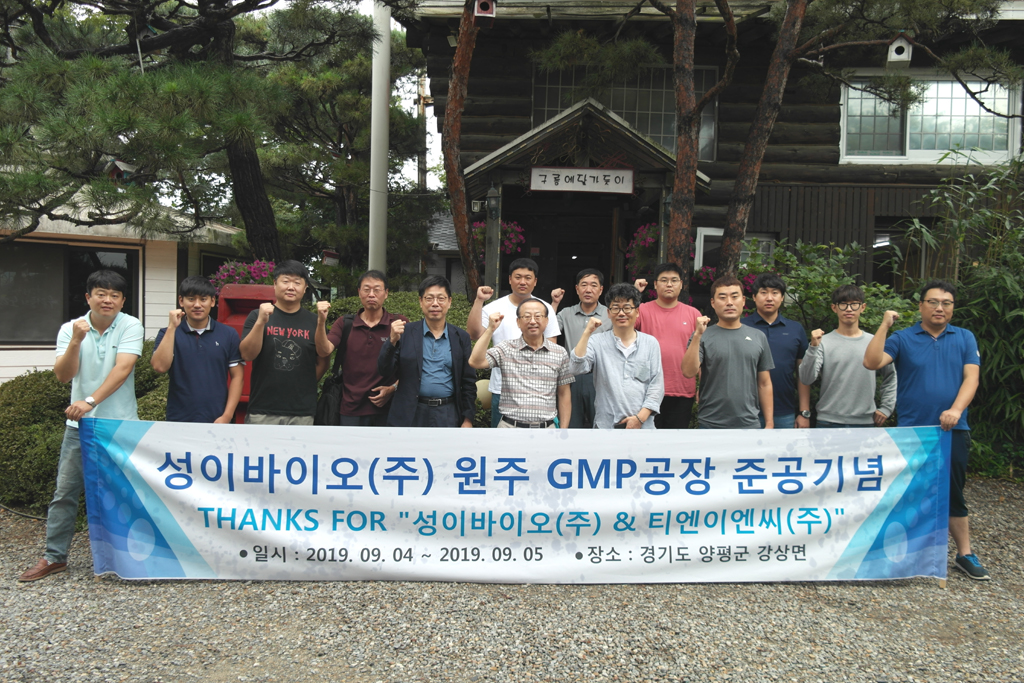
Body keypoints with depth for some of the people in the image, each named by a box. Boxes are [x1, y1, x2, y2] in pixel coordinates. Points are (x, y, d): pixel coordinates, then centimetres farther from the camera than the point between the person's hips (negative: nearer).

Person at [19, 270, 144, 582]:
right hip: (79, 424, 3)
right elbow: (63, 375, -5)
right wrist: (76, 341, -20)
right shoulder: (70, 329, 3)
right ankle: (54, 556, 18)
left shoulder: (131, 327, -6)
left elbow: (122, 369, -17)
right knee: (65, 492, 6)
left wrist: (90, 401, -25)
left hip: (120, 423, -2)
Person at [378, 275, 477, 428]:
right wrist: (393, 340, -18)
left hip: (448, 417, 1)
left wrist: (468, 419, 0)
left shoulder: (461, 338, 5)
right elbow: (384, 371, -3)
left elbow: (469, 383, 7)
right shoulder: (406, 333, 2)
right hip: (411, 415, -1)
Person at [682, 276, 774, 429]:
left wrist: (769, 423, 6)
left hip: (749, 423, 3)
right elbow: (689, 372, -13)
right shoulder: (703, 336, 1)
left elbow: (764, 384, 11)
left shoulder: (758, 337, 9)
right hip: (710, 424, -2)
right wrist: (697, 335, -20)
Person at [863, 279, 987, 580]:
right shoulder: (903, 338, -1)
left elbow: (971, 377, -4)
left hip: (953, 430, 2)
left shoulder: (965, 339, 7)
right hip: (911, 430, -2)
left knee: (953, 493, 11)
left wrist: (956, 410, -19)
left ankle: (965, 554, 22)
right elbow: (871, 362, -15)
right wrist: (884, 325, -20)